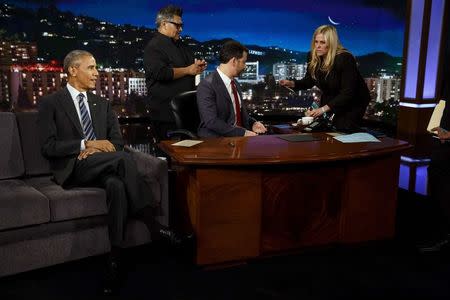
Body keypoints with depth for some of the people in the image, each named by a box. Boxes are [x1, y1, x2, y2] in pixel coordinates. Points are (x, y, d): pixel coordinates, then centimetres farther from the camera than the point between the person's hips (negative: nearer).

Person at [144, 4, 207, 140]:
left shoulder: (180, 45, 19)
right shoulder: (154, 47, -10)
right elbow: (161, 73, -24)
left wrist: (198, 66, 9)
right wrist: (188, 70, -16)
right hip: (167, 111, -9)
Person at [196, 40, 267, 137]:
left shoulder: (235, 84, 15)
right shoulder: (207, 85, -12)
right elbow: (211, 121, -19)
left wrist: (252, 123, 5)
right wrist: (243, 133, -21)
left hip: (239, 136, 8)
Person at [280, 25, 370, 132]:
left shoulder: (345, 59, -29)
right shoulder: (313, 57, -10)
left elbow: (347, 93, -33)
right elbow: (309, 81, 6)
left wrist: (324, 109, -41)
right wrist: (292, 83, -15)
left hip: (353, 102, -6)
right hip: (330, 101, 6)